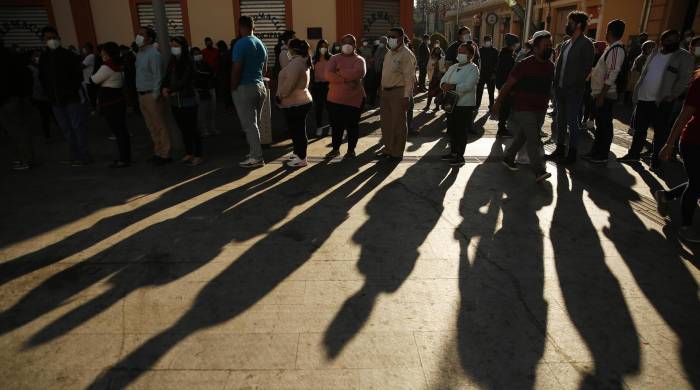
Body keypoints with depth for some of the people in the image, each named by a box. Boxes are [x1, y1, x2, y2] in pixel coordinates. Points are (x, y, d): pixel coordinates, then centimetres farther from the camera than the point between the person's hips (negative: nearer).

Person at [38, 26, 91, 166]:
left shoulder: (69, 55, -3)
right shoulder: (43, 58, 12)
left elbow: (78, 76, -7)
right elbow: (42, 79, 15)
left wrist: (70, 91, -14)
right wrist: (50, 94, 4)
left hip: (72, 97, -5)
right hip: (56, 100, 6)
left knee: (77, 126, -5)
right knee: (66, 129, 8)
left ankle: (83, 155, 1)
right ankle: (75, 156, 14)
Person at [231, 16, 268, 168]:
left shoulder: (240, 44, -14)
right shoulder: (261, 44, 11)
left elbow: (237, 69, -18)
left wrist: (232, 88, -9)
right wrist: (257, 80, 18)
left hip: (244, 88, -8)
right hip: (260, 86, 8)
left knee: (249, 125, -3)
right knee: (255, 123, 14)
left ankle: (257, 158, -1)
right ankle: (255, 152, 20)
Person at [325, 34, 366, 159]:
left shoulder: (359, 59, 1)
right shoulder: (334, 58, 6)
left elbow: (359, 73, -22)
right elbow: (328, 74, -10)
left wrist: (339, 72, -14)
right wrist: (346, 79, -19)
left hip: (353, 100, -2)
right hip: (335, 99, 2)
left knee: (352, 126, 6)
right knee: (336, 126, 12)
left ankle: (351, 150, 21)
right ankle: (335, 149, 27)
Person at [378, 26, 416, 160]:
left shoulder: (406, 55, -12)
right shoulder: (389, 53, 15)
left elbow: (409, 77, -18)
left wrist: (406, 96, -22)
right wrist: (382, 89, 17)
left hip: (399, 92, -8)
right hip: (386, 91, 8)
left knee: (398, 123, 1)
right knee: (386, 121, 14)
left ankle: (397, 152, 11)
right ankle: (388, 148, 28)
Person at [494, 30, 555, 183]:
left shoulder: (550, 66, 8)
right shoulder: (524, 65, -11)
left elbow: (548, 87, 16)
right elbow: (508, 85, -8)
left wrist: (546, 104, 17)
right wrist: (498, 102, -6)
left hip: (540, 110, 7)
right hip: (524, 109, -6)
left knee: (523, 136, 15)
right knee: (533, 140, -11)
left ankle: (508, 158, 32)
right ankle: (539, 172, -9)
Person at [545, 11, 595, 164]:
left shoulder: (586, 44, -7)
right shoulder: (565, 44, 14)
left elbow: (587, 67, -11)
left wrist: (575, 84, -13)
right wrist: (556, 83, 5)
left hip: (574, 90, -7)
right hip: (560, 88, 7)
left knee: (572, 122, -3)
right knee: (560, 120, 12)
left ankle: (572, 154, 4)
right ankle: (560, 150, 21)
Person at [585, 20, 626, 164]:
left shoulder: (616, 49, -15)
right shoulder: (611, 48, 14)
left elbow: (611, 75, -21)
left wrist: (602, 95, -22)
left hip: (606, 95, -9)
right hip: (601, 93, 9)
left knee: (604, 125, -1)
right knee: (600, 124, 15)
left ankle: (602, 155, 7)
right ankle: (595, 152, 25)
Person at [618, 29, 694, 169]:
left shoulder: (685, 57, -5)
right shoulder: (654, 53, 12)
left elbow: (684, 80, -10)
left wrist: (670, 97, -18)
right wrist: (636, 93, 8)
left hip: (662, 102, -5)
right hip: (643, 98, 5)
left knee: (660, 133, 2)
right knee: (639, 128, 13)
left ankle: (655, 161, 9)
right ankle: (633, 154, 24)